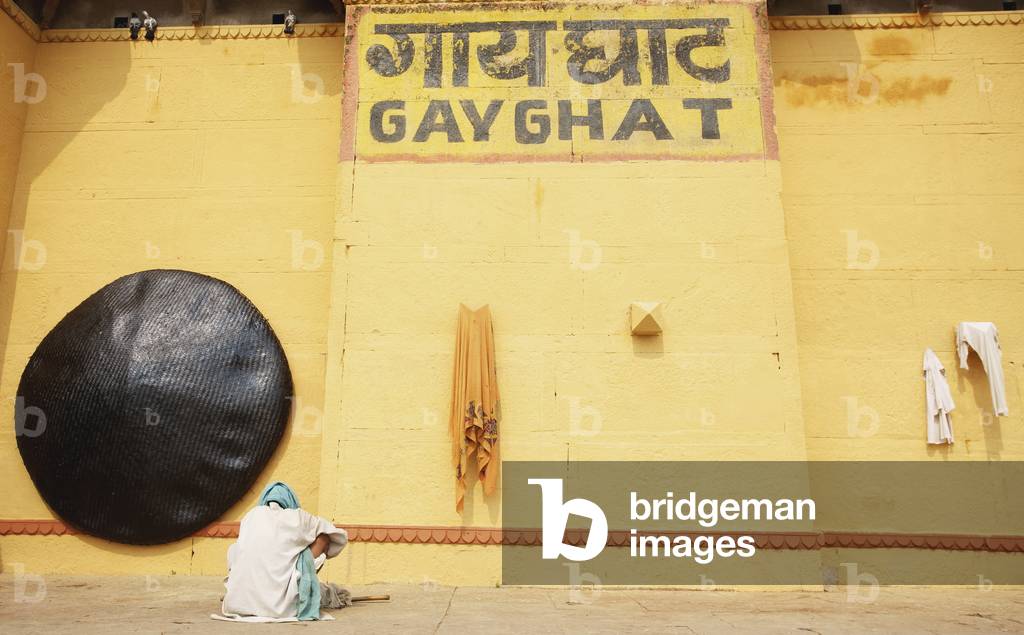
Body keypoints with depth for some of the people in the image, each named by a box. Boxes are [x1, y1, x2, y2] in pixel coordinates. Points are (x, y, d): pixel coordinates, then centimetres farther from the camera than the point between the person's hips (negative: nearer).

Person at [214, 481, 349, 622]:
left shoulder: (252, 515, 13)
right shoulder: (297, 517, 6)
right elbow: (339, 537, 18)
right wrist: (321, 555, 38)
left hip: (237, 602, 3)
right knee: (323, 536, 9)